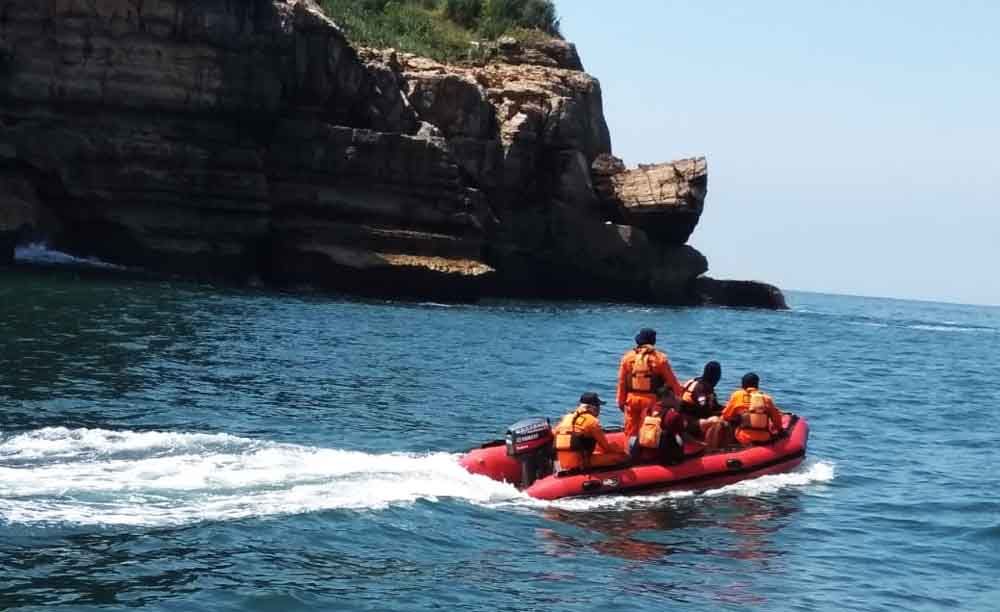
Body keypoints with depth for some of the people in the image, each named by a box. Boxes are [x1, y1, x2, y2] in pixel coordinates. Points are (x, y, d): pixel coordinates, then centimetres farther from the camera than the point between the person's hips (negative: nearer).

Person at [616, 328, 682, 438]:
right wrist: (679, 394, 12)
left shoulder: (628, 357, 1)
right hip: (652, 400, -3)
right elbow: (671, 380, -2)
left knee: (631, 431, 12)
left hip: (632, 399, 3)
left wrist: (621, 401, 14)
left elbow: (622, 382, 5)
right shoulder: (660, 358, -7)